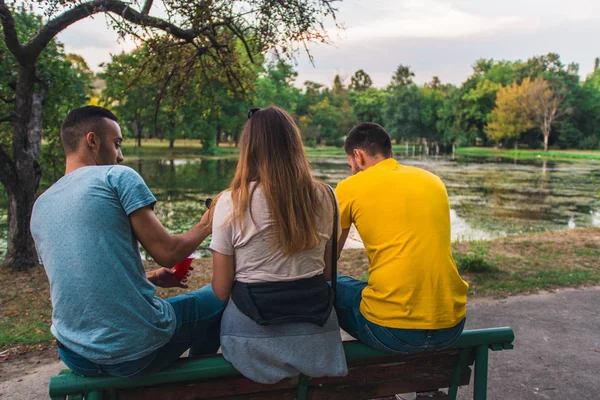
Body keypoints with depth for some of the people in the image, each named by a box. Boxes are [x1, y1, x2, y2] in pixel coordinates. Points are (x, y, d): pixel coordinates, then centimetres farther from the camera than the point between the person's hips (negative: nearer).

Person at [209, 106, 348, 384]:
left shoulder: (231, 202, -11)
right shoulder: (323, 197, -1)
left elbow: (221, 291, -7)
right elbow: (328, 272, 8)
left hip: (254, 335, -2)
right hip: (317, 332, 3)